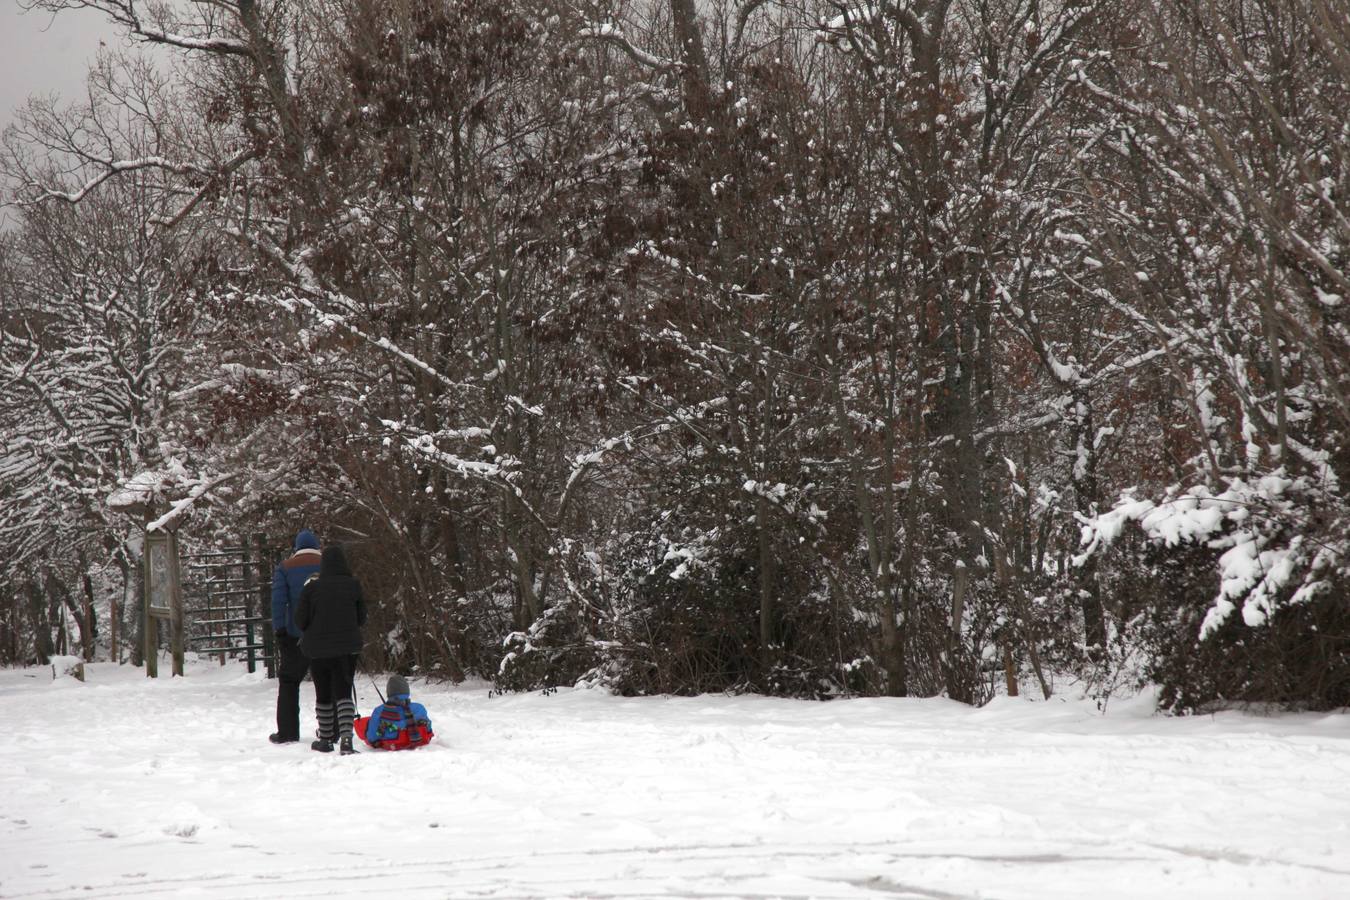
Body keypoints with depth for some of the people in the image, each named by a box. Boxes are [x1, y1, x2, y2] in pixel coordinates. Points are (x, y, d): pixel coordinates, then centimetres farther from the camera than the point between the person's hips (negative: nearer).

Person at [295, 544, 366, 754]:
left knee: (323, 695, 13)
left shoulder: (312, 587, -8)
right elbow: (362, 617, 4)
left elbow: (300, 620, -3)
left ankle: (326, 739, 21)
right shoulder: (353, 585, -4)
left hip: (318, 648, 0)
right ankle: (346, 736, -20)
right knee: (343, 692, -1)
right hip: (347, 648, 0)